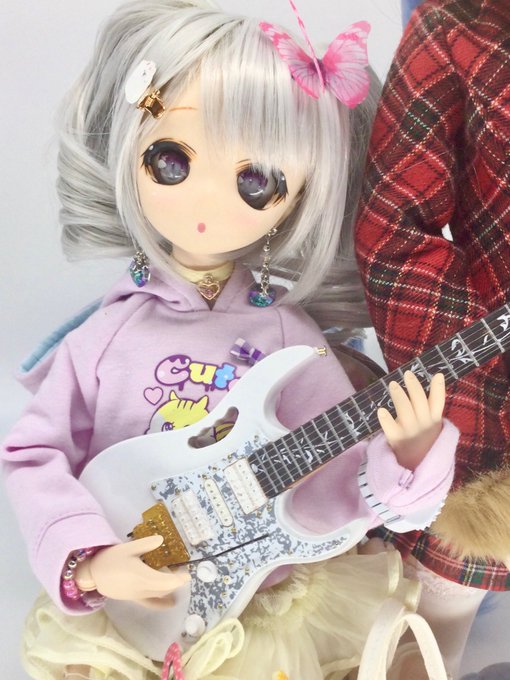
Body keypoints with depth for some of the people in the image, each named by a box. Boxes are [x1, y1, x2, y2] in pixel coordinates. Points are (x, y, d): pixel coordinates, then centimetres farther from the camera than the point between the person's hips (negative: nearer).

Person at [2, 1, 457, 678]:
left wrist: (406, 456, -29)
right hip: (122, 611, 0)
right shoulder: (108, 334, -9)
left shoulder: (285, 338, -9)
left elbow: (332, 493, -10)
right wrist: (88, 563, -18)